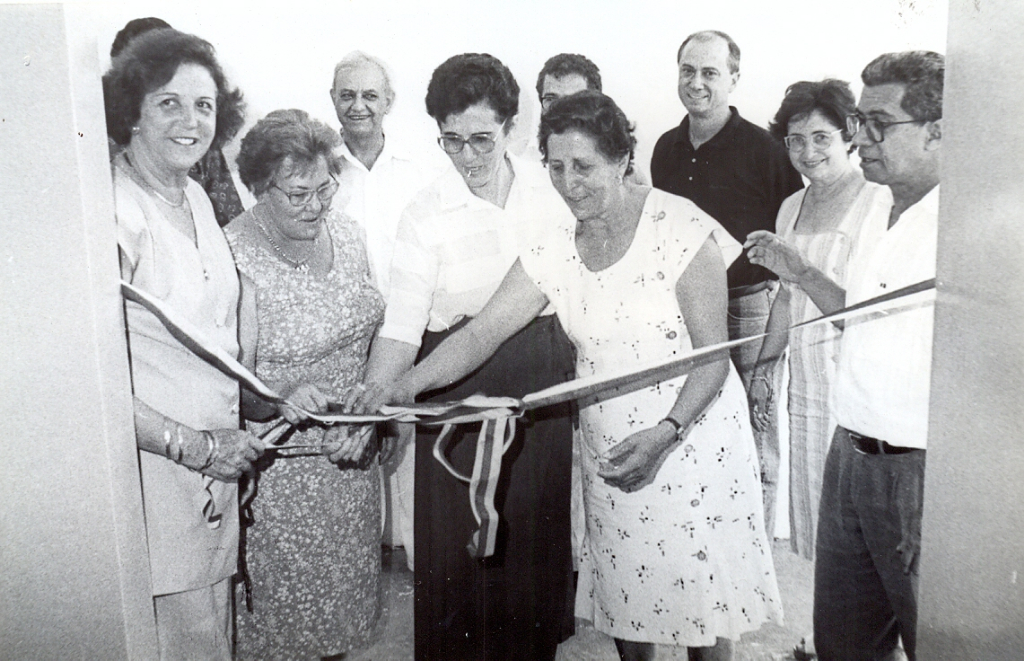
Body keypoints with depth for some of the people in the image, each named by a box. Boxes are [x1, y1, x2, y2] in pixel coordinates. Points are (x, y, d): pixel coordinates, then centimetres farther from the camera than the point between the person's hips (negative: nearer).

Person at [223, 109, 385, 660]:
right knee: (286, 588, 9)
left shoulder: (345, 231, 0)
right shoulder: (232, 257, -20)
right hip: (279, 462, -6)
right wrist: (283, 397, -34)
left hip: (352, 449, 6)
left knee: (348, 572, 21)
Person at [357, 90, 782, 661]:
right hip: (609, 450, 4)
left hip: (693, 436, -3)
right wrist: (408, 384, -17)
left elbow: (713, 355, -12)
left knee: (699, 592, 6)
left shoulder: (680, 227, -14)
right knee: (622, 595, 11)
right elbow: (485, 330, -4)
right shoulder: (554, 243, 0)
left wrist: (664, 434, -25)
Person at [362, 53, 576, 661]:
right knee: (460, 548, 5)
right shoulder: (426, 212, -7)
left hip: (546, 388, 3)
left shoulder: (549, 187, 1)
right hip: (460, 393, -2)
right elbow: (402, 328, -12)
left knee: (538, 535, 13)